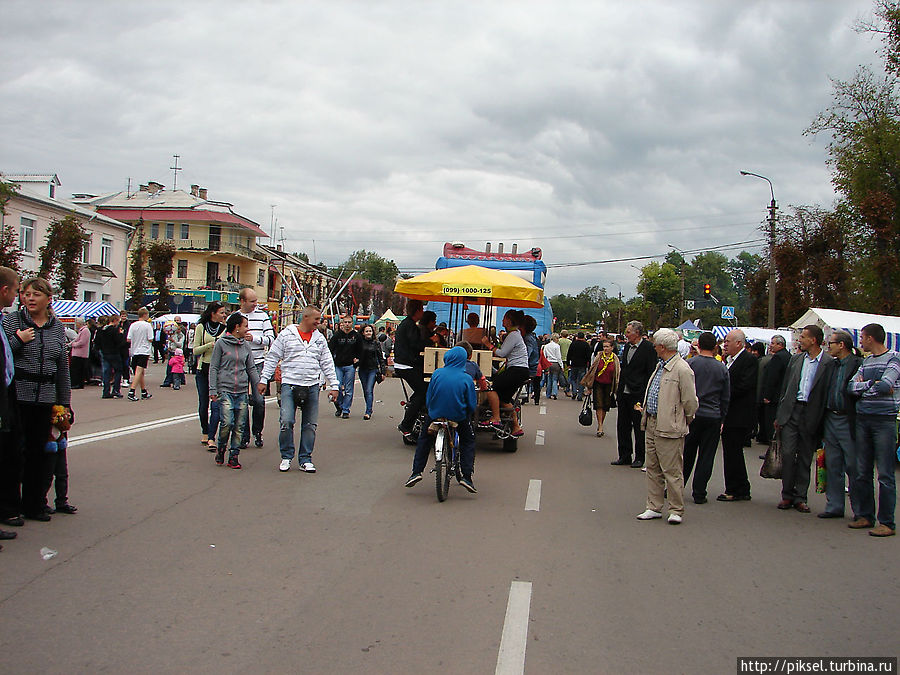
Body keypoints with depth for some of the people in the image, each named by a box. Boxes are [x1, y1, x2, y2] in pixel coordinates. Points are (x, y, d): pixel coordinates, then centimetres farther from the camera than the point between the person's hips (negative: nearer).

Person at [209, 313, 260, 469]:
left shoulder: (246, 345, 14)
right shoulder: (221, 343, 1)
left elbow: (251, 368, 18)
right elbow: (213, 367, 1)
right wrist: (213, 390, -5)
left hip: (242, 391, 4)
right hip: (225, 389, -4)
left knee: (239, 426, 1)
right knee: (227, 422, -15)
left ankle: (234, 455, 10)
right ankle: (220, 448, 10)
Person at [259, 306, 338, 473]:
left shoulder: (320, 338, 13)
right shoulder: (286, 335, 2)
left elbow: (327, 364, 16)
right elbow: (272, 358, 4)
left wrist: (334, 386, 11)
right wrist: (263, 380, -1)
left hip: (312, 387, 3)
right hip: (290, 385, -3)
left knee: (309, 425, 4)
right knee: (286, 422, -12)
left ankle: (305, 459, 14)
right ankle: (286, 457, 5)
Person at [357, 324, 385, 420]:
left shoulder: (376, 343, 2)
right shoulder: (360, 343, 2)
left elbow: (381, 358, 5)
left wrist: (382, 372, 2)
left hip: (373, 370, -2)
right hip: (362, 369, 2)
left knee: (369, 391, -12)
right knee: (365, 391, 9)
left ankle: (368, 412, -14)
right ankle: (369, 410, 22)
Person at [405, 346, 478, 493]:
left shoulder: (437, 374, -8)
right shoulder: (466, 379, -11)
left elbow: (428, 397, 0)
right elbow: (472, 405, -6)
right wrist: (468, 414, 16)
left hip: (435, 413, 1)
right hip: (459, 417, -1)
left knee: (424, 439, 27)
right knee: (468, 441, 22)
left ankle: (416, 472, 21)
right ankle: (466, 476, 11)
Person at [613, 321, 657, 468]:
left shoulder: (648, 348, -11)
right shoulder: (627, 346, 12)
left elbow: (651, 372, -12)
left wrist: (645, 394, -15)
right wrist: (619, 388, 13)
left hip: (638, 395, -7)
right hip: (624, 393, 7)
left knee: (639, 427, 2)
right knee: (622, 425, 11)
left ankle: (639, 457, 13)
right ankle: (624, 456, 21)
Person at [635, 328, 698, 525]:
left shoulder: (682, 369, -16)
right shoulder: (660, 365, 13)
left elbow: (690, 402, -12)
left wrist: (683, 422, 0)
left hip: (669, 428, -9)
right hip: (651, 425, 9)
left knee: (672, 471, -1)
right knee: (653, 469, 13)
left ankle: (676, 510, 10)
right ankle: (654, 507, 21)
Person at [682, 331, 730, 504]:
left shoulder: (689, 364, -6)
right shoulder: (722, 368, 1)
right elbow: (726, 398, 7)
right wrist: (722, 420, 15)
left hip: (692, 414, -1)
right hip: (713, 417, 1)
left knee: (686, 453, 8)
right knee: (706, 456, 5)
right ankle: (699, 493, 7)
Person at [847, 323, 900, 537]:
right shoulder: (865, 361, 16)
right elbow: (851, 387, 5)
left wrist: (862, 387, -5)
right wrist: (872, 385, -10)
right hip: (863, 419, 7)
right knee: (863, 472, 9)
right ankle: (865, 515, 18)